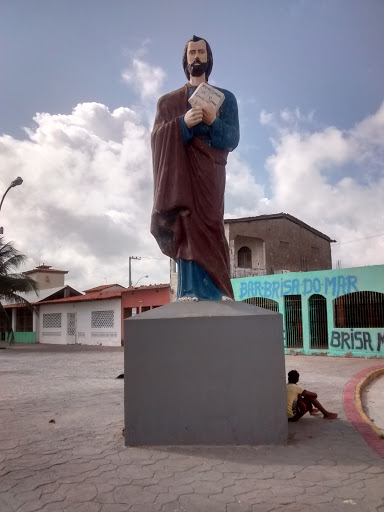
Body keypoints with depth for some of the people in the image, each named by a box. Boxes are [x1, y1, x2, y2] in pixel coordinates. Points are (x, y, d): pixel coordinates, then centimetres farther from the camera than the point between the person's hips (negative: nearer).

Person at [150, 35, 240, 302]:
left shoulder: (225, 97, 17)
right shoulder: (168, 101, 19)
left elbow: (233, 139, 4)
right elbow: (157, 138, 4)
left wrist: (213, 122, -15)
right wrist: (183, 123, -14)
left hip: (209, 171, 0)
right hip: (180, 171, 1)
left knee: (208, 225, -13)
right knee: (187, 225, -12)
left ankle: (212, 292, -13)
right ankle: (193, 291, -14)